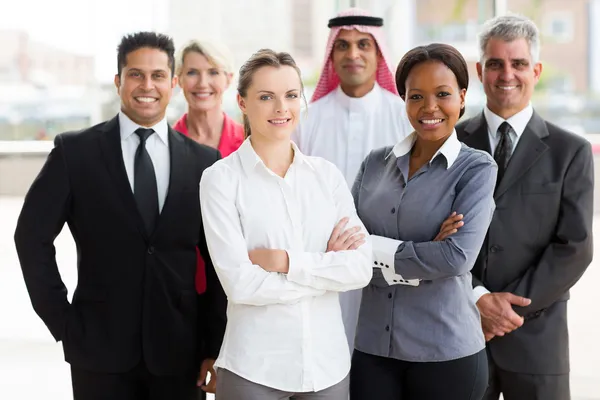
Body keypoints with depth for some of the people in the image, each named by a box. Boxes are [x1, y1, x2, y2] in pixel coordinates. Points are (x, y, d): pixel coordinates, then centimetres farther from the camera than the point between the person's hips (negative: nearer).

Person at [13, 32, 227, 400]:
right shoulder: (75, 152, 0)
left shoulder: (204, 161, 4)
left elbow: (220, 262, 5)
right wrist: (63, 324, -3)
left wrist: (215, 347, 1)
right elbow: (33, 238, 1)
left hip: (177, 354, 2)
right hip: (99, 350, -1)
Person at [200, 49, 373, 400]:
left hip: (328, 360, 3)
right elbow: (240, 284, -14)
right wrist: (327, 268, -9)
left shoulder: (327, 174, 4)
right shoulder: (221, 179, -6)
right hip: (253, 366, -3)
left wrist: (285, 261, -14)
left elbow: (361, 268, -5)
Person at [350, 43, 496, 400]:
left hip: (446, 352, -3)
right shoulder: (376, 163, 6)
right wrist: (422, 253, -14)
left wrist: (373, 247, -9)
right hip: (372, 346, 3)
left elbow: (457, 257, -16)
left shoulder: (476, 168, -5)